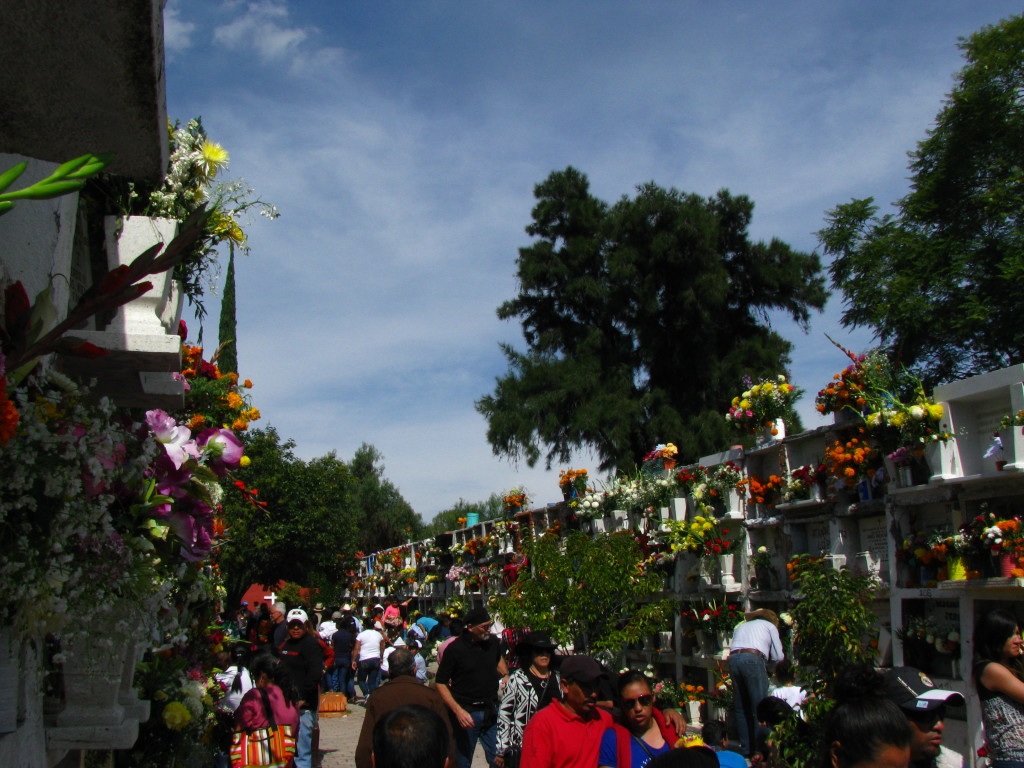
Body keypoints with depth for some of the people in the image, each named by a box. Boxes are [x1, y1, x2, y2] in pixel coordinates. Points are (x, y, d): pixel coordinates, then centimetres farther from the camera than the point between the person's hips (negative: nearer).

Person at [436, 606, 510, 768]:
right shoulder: (454, 649, -13)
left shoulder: (493, 642, 1)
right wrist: (458, 711, -18)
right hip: (467, 712, -4)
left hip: (491, 711, 4)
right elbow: (440, 683, -9)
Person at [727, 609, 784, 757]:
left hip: (733, 659, 5)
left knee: (741, 707, 10)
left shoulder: (741, 626, 35)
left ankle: (746, 748, 11)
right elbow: (778, 656, 15)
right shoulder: (770, 625, 21)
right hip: (753, 659, -5)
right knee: (760, 706, -3)